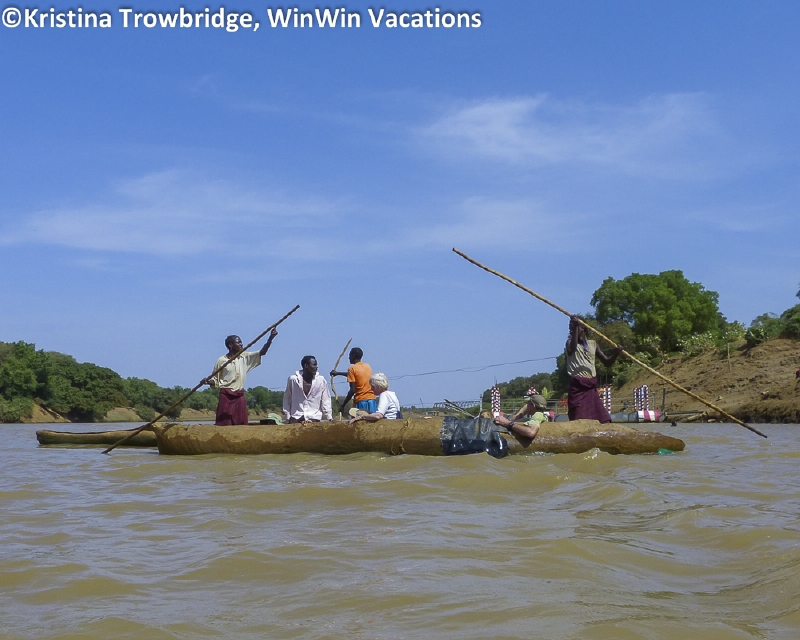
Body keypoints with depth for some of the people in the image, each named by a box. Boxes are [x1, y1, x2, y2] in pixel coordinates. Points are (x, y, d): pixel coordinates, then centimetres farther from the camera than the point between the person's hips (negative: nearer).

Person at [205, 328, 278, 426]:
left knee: (241, 425, 4)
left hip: (240, 396, 4)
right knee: (223, 425, -7)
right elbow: (215, 380, 3)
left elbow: (262, 352, 1)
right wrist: (207, 381, -19)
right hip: (226, 396, -4)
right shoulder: (221, 360, -2)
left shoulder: (245, 357, 8)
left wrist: (270, 338, -11)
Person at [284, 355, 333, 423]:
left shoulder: (321, 380, -1)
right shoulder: (293, 379, -2)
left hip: (314, 418, 0)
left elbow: (325, 400, 4)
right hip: (296, 419, 0)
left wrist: (329, 418, 0)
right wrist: (287, 417, 6)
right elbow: (287, 399, 8)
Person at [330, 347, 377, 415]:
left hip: (361, 401, -5)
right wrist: (338, 373, 44)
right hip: (372, 400, 5)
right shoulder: (368, 366, 15)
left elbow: (352, 390, -10)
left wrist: (343, 405, -3)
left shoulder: (352, 368, -4)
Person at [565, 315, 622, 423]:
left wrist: (616, 354, -4)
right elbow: (572, 348, -23)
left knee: (604, 421, 1)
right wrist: (574, 327, -22)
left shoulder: (593, 344, 15)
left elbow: (607, 362, 16)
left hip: (592, 388, 5)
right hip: (577, 387, -5)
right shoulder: (570, 342, 3)